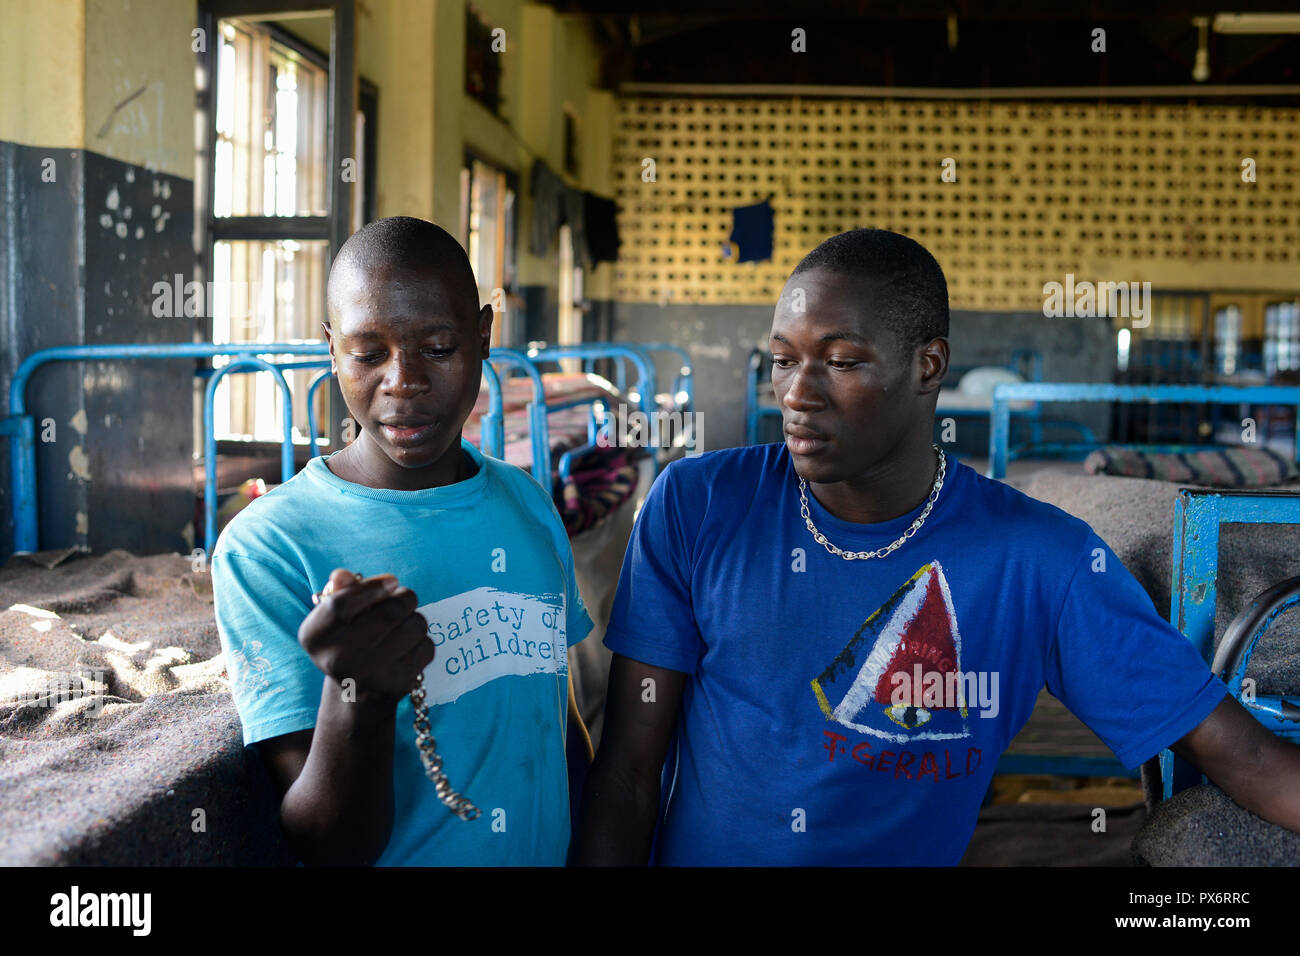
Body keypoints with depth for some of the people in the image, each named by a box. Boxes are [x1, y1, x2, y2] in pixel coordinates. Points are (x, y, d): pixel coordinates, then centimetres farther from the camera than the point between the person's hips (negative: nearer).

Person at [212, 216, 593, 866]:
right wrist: (358, 695, -38)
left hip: (550, 851, 5)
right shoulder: (264, 549, -19)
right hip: (403, 859, -4)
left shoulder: (529, 505, -3)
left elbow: (562, 719, 8)